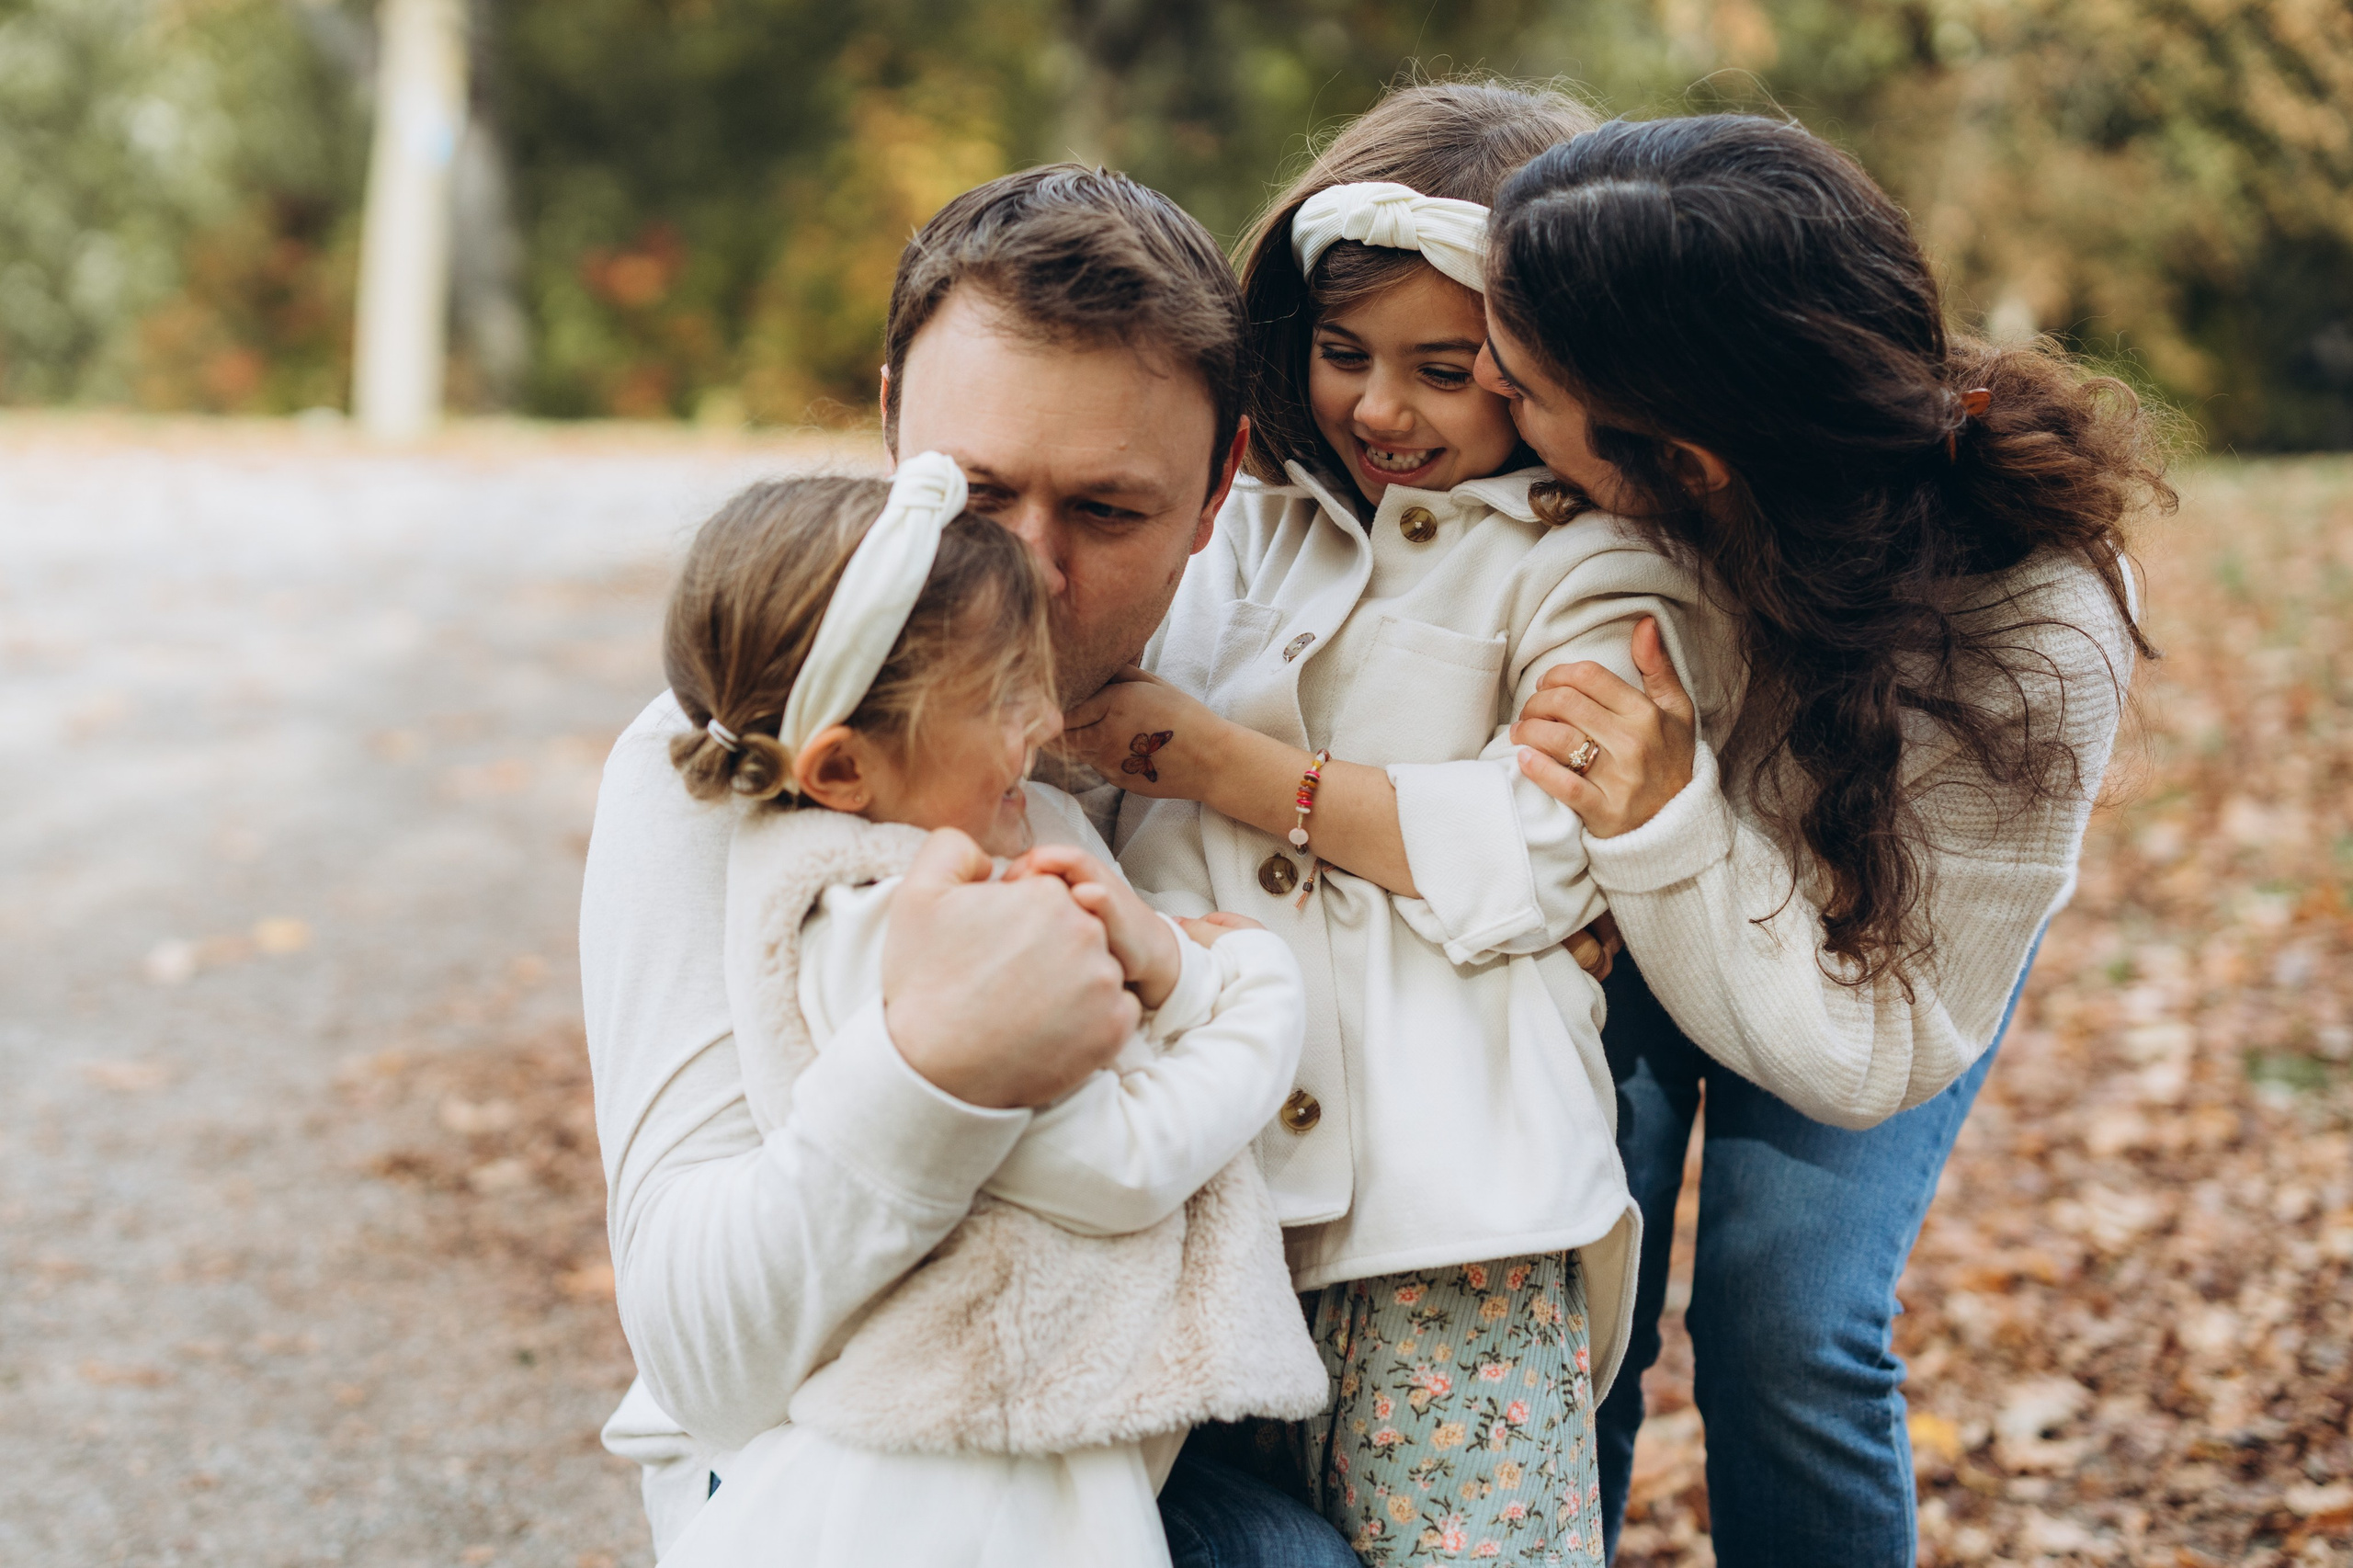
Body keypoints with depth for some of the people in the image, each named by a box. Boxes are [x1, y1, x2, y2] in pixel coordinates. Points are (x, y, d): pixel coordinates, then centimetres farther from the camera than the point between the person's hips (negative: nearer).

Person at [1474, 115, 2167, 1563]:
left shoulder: (2028, 643, -38)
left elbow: (1877, 1051, -31)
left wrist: (1672, 828, -45)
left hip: (1864, 937, -2)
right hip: (1605, 906, 2)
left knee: (1787, 1336, -12)